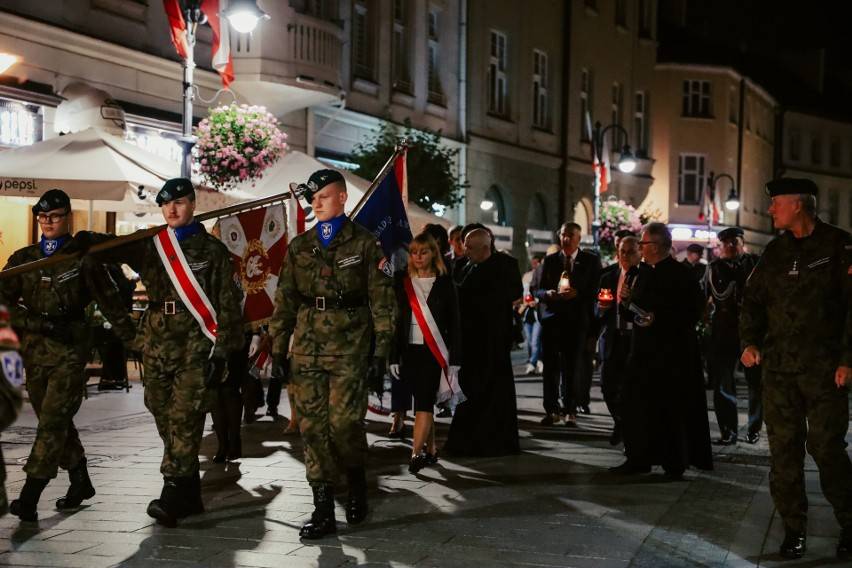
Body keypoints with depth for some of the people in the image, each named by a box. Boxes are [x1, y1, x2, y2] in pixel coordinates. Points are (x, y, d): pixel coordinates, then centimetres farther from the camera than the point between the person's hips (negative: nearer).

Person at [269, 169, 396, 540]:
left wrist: (381, 350, -6)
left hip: (349, 346, -4)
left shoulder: (364, 244, 3)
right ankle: (323, 511, 5)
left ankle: (357, 481, 20)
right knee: (312, 425, 0)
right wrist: (278, 347, 9)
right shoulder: (300, 247, 14)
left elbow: (382, 300, 0)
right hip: (307, 345, 4)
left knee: (344, 421, -10)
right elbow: (285, 300, 14)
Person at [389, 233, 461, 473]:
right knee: (423, 402, 8)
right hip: (410, 351, 3)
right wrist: (394, 357, 5)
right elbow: (395, 321, 9)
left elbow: (454, 323, 2)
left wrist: (454, 360, -3)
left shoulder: (444, 283, 2)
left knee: (424, 401, -12)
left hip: (435, 351, -3)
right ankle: (431, 450, 20)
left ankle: (417, 453, -17)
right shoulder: (402, 283, 8)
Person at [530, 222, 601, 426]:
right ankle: (551, 410, 5)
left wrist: (577, 293, -17)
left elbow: (597, 289, -2)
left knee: (573, 367, 1)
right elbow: (535, 288, 9)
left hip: (577, 320, -1)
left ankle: (570, 411, 8)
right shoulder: (549, 260, 11)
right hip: (551, 319, 1)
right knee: (551, 365, -1)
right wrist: (548, 294, -11)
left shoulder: (591, 261, 6)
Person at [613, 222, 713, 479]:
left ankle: (674, 462, 7)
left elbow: (692, 312, -17)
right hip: (645, 350, 8)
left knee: (671, 407, -2)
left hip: (672, 351, -8)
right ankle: (639, 458, 16)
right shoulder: (646, 271, 13)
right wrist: (629, 299, 2)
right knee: (638, 404, 8)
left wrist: (658, 318, -20)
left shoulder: (679, 273, -12)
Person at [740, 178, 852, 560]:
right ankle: (793, 528, 13)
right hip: (778, 367, 5)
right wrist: (750, 341, 2)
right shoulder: (776, 251, 13)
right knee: (783, 449, 4)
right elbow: (754, 299, 18)